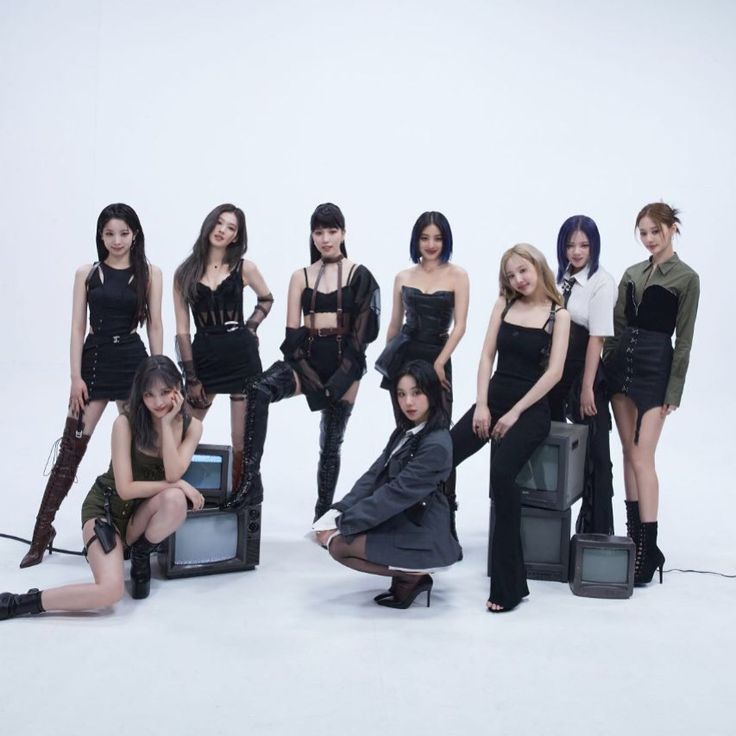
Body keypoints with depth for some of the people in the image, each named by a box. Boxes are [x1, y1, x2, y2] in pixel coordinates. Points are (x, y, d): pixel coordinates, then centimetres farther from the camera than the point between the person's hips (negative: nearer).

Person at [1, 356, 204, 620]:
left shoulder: (192, 426, -8)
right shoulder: (126, 423, -18)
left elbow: (173, 474, -22)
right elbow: (125, 489, -21)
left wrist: (167, 423, -24)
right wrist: (178, 485, -22)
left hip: (144, 510, 4)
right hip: (106, 505, -4)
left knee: (175, 500, -34)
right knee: (110, 590, -28)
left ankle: (140, 556, -3)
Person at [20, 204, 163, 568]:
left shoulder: (150, 273, 3)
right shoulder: (87, 273, 4)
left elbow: (154, 326, 4)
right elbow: (78, 327, 2)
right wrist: (76, 376, -5)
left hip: (134, 361, 0)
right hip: (95, 360, 0)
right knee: (71, 449, -2)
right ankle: (43, 529, 2)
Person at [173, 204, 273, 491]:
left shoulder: (244, 268, 4)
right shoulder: (185, 272, 5)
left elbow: (266, 299, 24)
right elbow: (182, 330, 4)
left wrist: (250, 327, 7)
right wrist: (191, 378, 0)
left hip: (241, 356, -1)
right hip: (204, 356, 1)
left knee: (242, 442, 0)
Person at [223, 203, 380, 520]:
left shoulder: (359, 275, 3)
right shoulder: (301, 277, 9)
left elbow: (363, 330, -3)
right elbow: (292, 332, 3)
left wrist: (341, 376, -11)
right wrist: (307, 373, -12)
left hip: (344, 362, -1)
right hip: (307, 357, 1)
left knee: (331, 444, 5)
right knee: (259, 391, -29)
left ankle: (323, 514, 20)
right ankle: (250, 481, -29)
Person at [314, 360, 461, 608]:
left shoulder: (436, 445, -21)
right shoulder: (405, 432, 6)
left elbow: (396, 494, -23)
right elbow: (373, 476, 2)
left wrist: (342, 523, -20)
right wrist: (338, 511, -12)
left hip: (421, 536, -9)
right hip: (398, 521, 9)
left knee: (337, 544, -16)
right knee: (326, 530, 0)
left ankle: (411, 575, -4)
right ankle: (407, 570, 4)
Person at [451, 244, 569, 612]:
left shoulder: (558, 315, 1)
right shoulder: (504, 304, 12)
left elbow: (554, 372, -7)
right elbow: (487, 355, 7)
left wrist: (514, 414, -13)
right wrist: (482, 404, -6)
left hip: (531, 406, -5)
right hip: (494, 397, 5)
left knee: (501, 473, -28)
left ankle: (509, 585, -20)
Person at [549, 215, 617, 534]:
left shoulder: (602, 282, -12)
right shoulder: (560, 279, 6)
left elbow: (597, 337, -15)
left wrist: (587, 387, -17)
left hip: (585, 371, -6)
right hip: (554, 369, 7)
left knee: (593, 452, 4)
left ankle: (596, 529, 14)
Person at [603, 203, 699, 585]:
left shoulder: (686, 278, -3)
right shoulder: (631, 274, 12)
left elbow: (683, 339, -5)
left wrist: (673, 391, -9)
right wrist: (605, 368, 7)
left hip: (654, 367, -6)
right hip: (621, 363, 6)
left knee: (642, 456, -10)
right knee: (628, 451, 9)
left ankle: (648, 547, -7)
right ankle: (634, 533, 18)